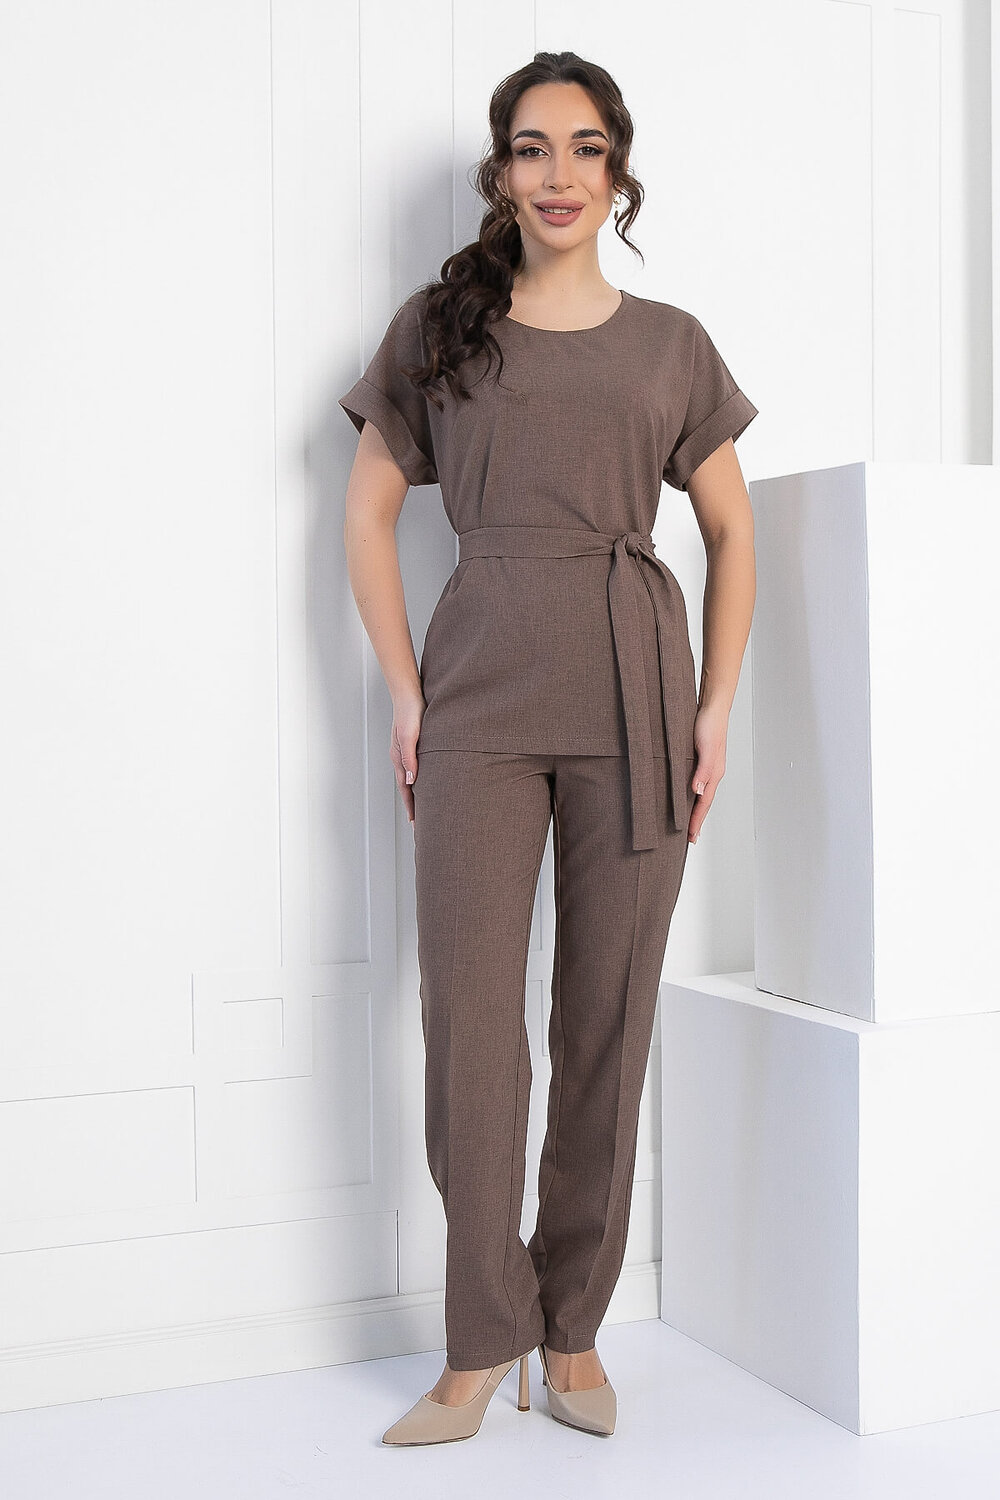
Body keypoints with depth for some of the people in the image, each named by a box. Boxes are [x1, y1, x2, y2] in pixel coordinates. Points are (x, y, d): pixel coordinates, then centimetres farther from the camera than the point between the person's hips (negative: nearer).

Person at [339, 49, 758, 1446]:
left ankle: (574, 1333, 19)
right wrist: (404, 687, 1)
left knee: (609, 1019, 4)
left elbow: (733, 529, 13)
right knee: (468, 1016, -4)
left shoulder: (671, 344, 11)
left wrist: (719, 706, 3)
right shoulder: (437, 327, 9)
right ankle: (483, 1342, 12)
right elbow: (368, 510, 10)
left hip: (635, 697, 1)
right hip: (480, 694, 0)